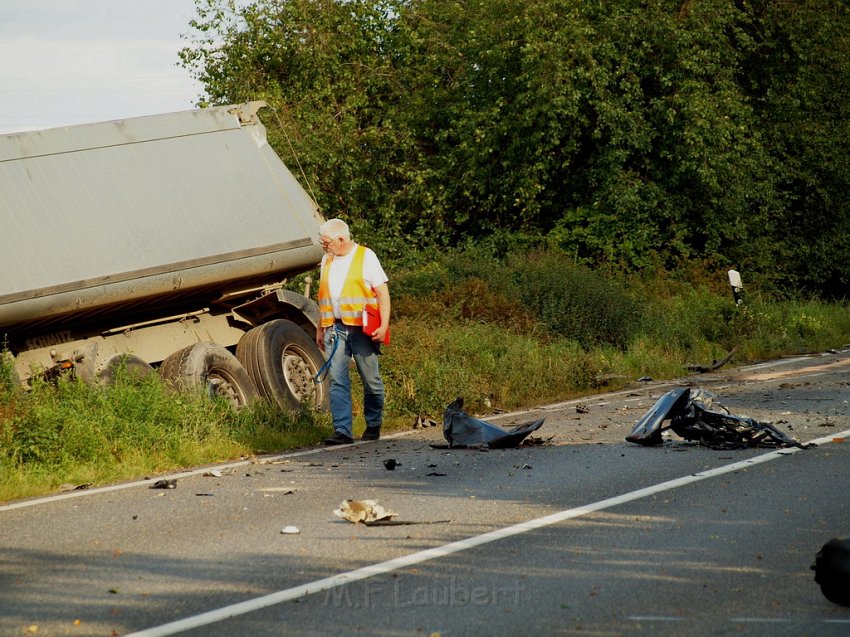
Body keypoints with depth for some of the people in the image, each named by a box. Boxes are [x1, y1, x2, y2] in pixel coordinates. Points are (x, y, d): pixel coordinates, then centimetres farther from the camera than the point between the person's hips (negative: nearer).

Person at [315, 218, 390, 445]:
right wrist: (320, 329, 20)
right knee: (337, 381, -5)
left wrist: (384, 325, -12)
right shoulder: (327, 260, 15)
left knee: (371, 380, 4)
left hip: (361, 329, -4)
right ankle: (342, 431, -8)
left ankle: (373, 426, 19)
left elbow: (383, 292, -3)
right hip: (335, 328, 4)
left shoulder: (366, 257, -2)